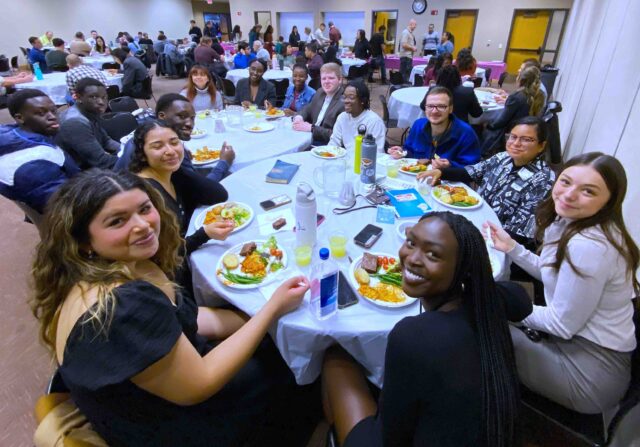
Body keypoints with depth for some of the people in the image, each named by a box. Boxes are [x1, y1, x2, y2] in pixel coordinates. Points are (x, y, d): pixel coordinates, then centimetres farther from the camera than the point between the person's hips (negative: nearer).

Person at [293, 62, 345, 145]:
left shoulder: (345, 101, -16)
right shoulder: (320, 92, 9)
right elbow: (307, 110, 21)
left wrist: (311, 128, -21)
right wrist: (299, 117, -3)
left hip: (326, 145, -7)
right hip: (308, 138, 7)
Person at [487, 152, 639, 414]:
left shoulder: (589, 246, -30)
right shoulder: (569, 222, -1)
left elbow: (562, 325, -23)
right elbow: (553, 273, 12)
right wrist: (512, 248, 2)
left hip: (589, 373, -8)